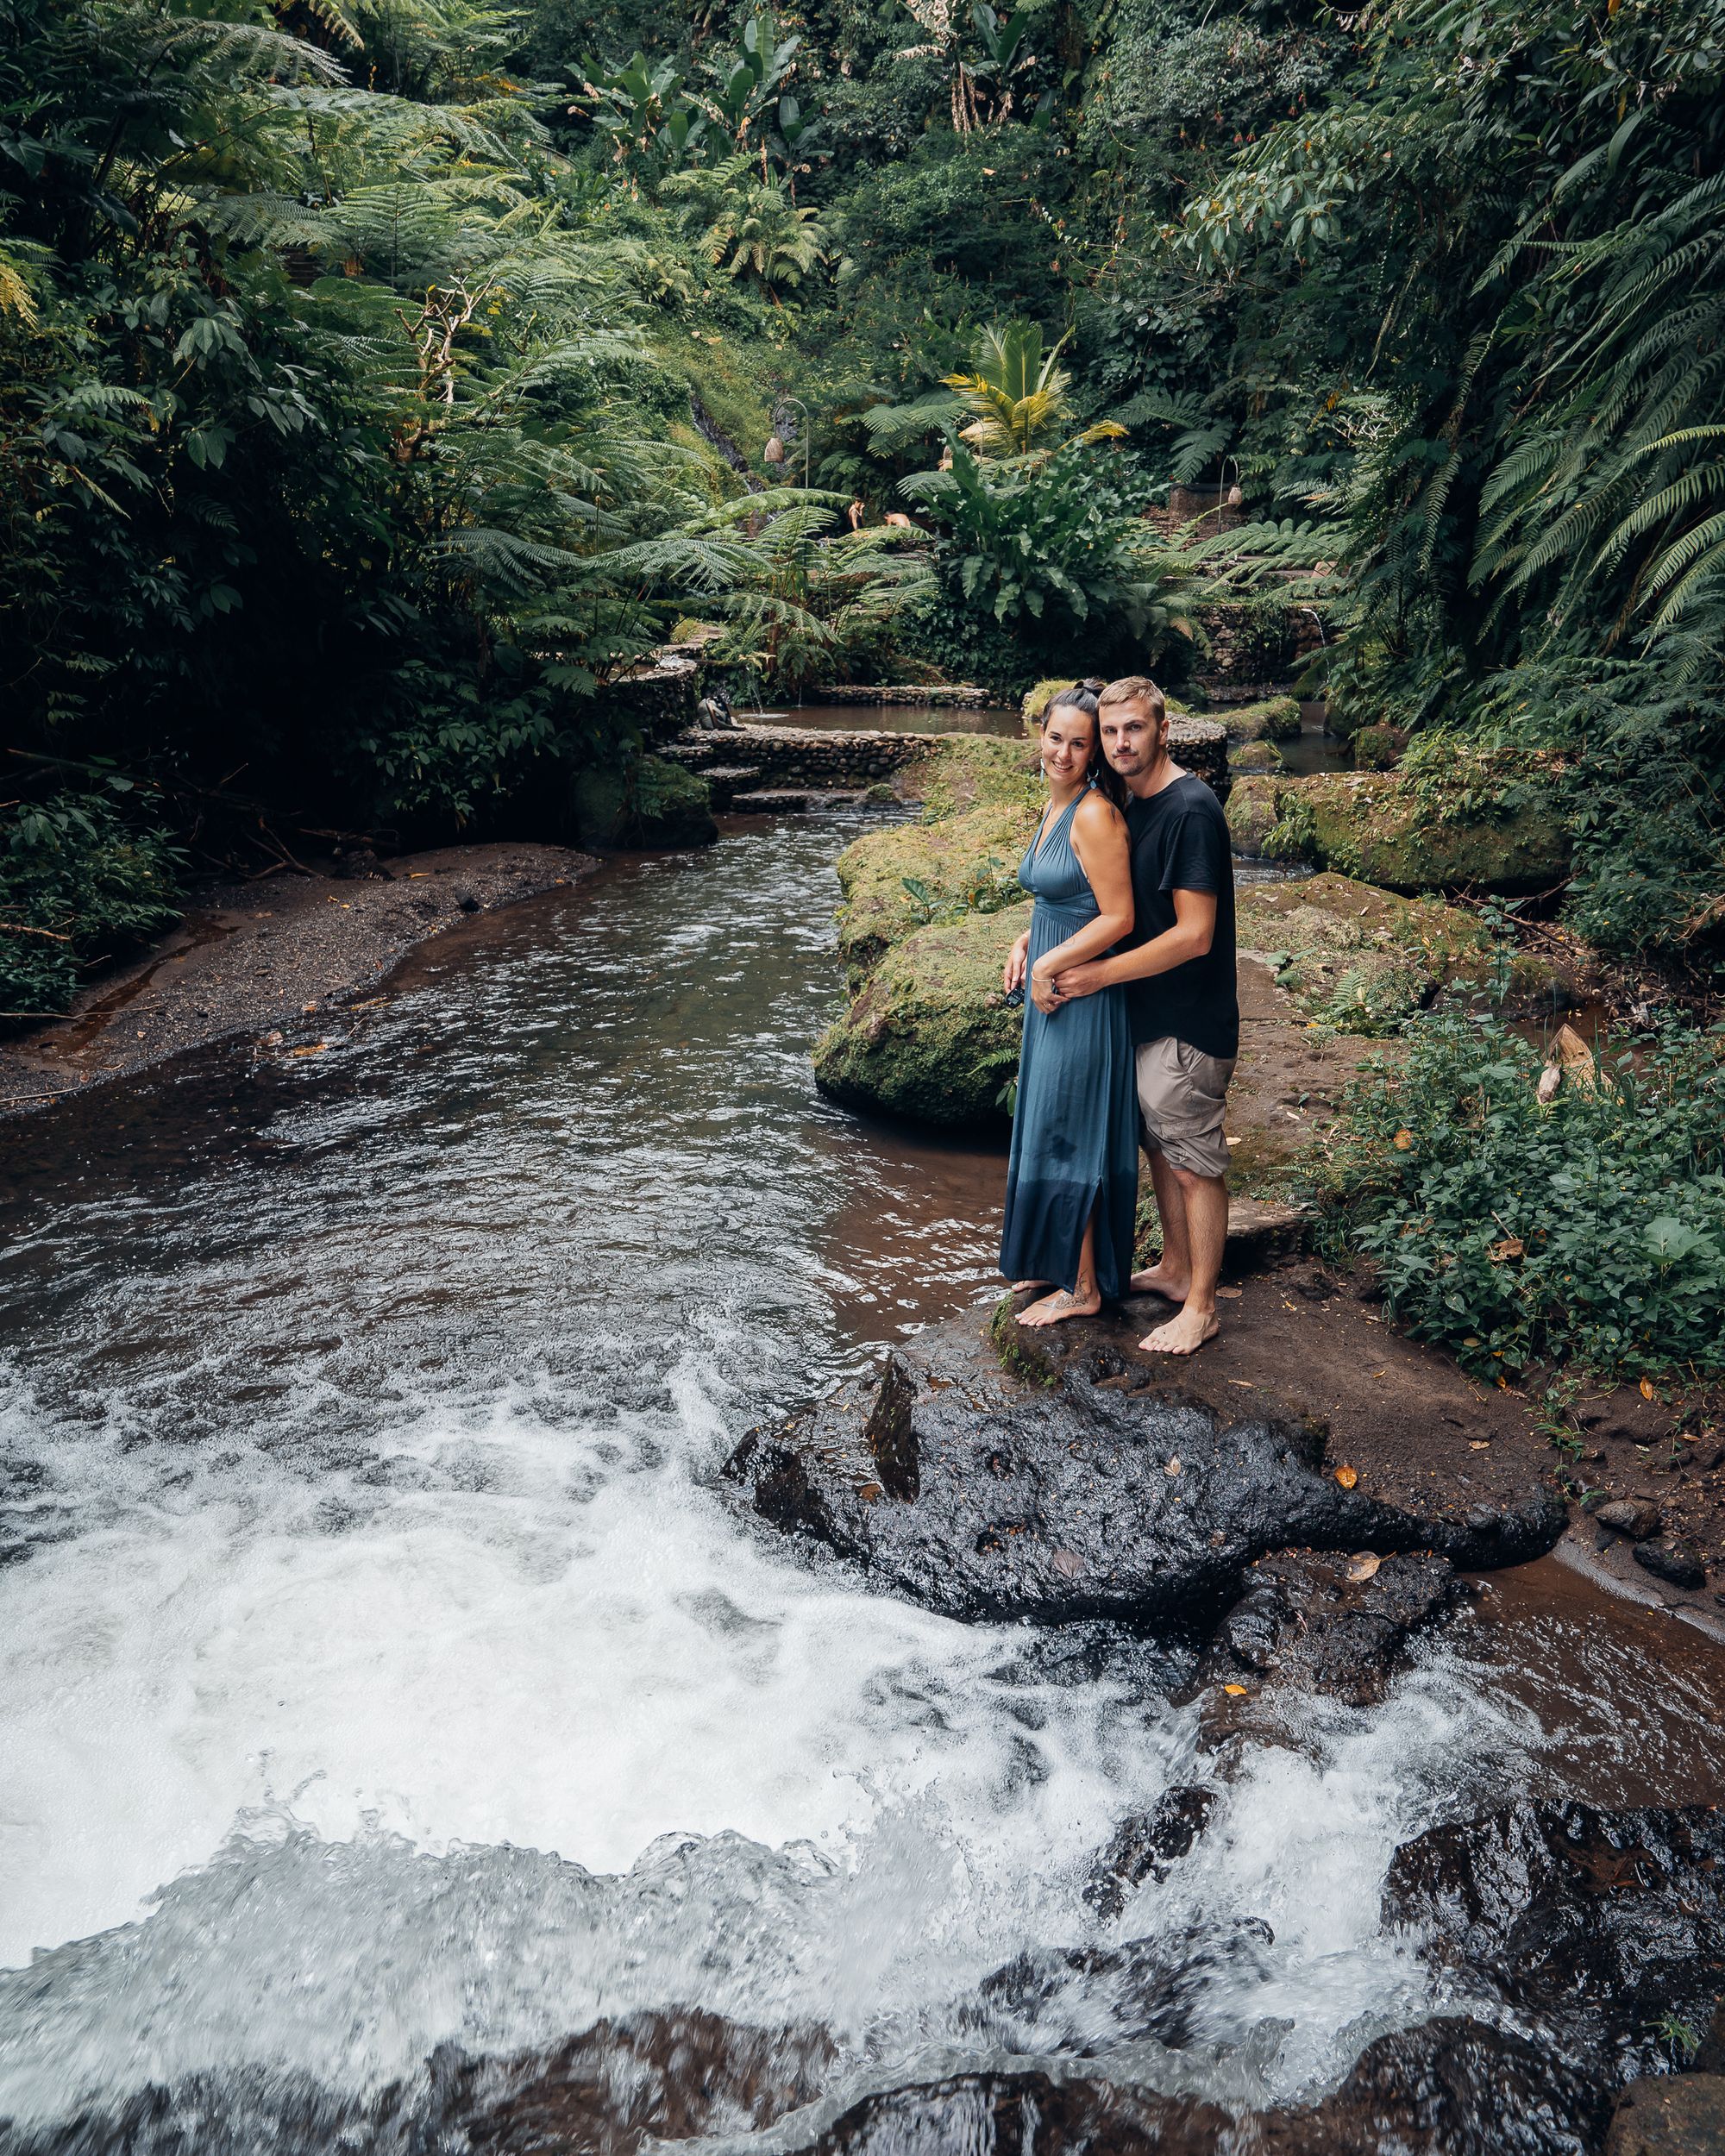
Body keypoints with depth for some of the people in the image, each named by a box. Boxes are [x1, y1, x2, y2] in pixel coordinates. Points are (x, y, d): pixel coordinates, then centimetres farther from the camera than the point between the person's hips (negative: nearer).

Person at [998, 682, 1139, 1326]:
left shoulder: (1095, 816, -19)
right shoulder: (1053, 806, 10)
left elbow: (1117, 917, -22)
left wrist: (1048, 965, -17)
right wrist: (1025, 945, 6)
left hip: (1083, 996, -10)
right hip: (1050, 990, 10)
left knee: (1069, 1138, 1)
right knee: (1048, 1131, 19)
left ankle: (1083, 1288, 15)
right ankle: (1057, 1260, 34)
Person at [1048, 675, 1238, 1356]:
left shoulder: (1191, 809, -20)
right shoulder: (1132, 805, 9)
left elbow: (1194, 936, -24)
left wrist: (1099, 975, -18)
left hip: (1188, 1025, -9)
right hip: (1146, 1017, 9)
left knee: (1195, 1163, 2)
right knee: (1159, 1147, 20)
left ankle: (1200, 1306, 14)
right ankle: (1175, 1269, 36)